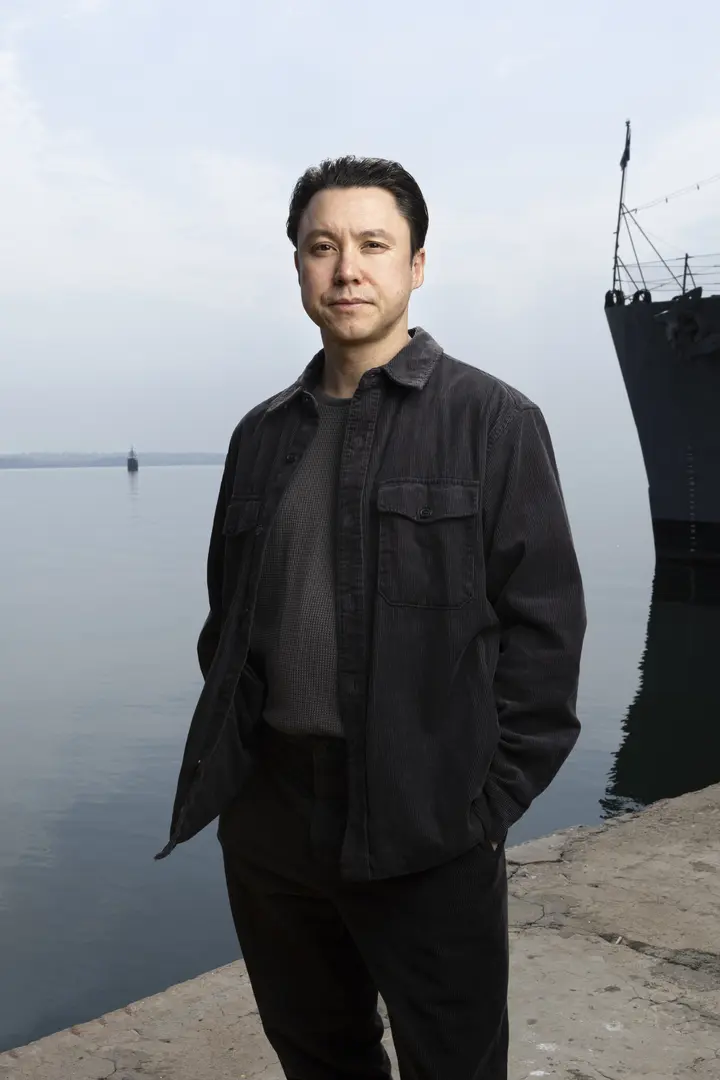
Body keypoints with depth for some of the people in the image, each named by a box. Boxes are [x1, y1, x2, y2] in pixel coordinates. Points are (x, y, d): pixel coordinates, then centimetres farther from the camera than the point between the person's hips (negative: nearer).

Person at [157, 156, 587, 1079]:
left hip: (426, 829, -4)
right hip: (266, 813, 5)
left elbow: (543, 624, -8)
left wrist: (488, 801, -11)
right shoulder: (262, 434, 11)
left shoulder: (494, 422, -4)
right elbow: (227, 614, 15)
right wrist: (226, 755, 5)